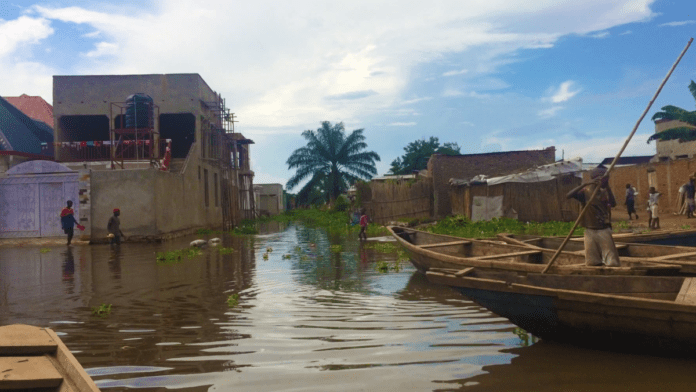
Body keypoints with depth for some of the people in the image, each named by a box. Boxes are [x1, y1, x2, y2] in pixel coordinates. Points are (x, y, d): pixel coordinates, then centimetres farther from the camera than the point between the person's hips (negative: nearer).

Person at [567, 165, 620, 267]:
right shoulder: (585, 191, -4)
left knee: (612, 262, -3)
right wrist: (585, 184, -28)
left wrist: (607, 187, -21)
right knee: (593, 263, 4)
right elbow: (568, 195, -22)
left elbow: (613, 204, -13)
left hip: (604, 230, 2)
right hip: (590, 231, -2)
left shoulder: (604, 192, 6)